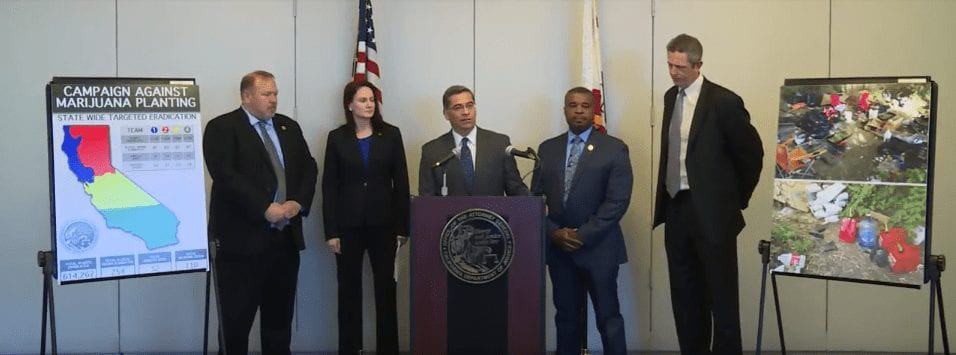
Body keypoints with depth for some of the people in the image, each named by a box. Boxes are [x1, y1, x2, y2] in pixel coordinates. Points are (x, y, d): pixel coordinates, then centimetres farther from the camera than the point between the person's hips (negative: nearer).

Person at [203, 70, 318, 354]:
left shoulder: (289, 127, 15)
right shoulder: (222, 128, -4)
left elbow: (308, 168, 12)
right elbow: (225, 176, -15)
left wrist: (298, 203, -6)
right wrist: (265, 209, -19)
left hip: (286, 237, 6)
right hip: (243, 238, -5)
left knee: (280, 317, 12)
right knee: (238, 319, 3)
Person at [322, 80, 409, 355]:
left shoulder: (391, 134, 4)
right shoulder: (337, 137, 4)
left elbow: (401, 182, 3)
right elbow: (329, 186, 2)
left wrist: (402, 226, -2)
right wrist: (331, 231, -4)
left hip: (383, 223, 0)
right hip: (348, 224, 0)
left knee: (386, 288, 3)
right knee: (349, 290, 6)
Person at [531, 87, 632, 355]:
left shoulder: (614, 149, -2)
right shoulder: (547, 149, 10)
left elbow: (618, 201, -9)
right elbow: (535, 198, 8)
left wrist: (583, 235, -14)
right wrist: (554, 233, -7)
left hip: (599, 247, -3)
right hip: (558, 247, 3)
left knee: (608, 318, 1)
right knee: (566, 317, 9)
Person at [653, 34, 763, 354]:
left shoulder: (723, 101, -12)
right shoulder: (670, 97, 9)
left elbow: (751, 153, -4)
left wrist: (738, 198, 4)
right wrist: (665, 202, 15)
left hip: (711, 213, -6)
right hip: (676, 209, 7)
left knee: (721, 296, 0)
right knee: (684, 295, 12)